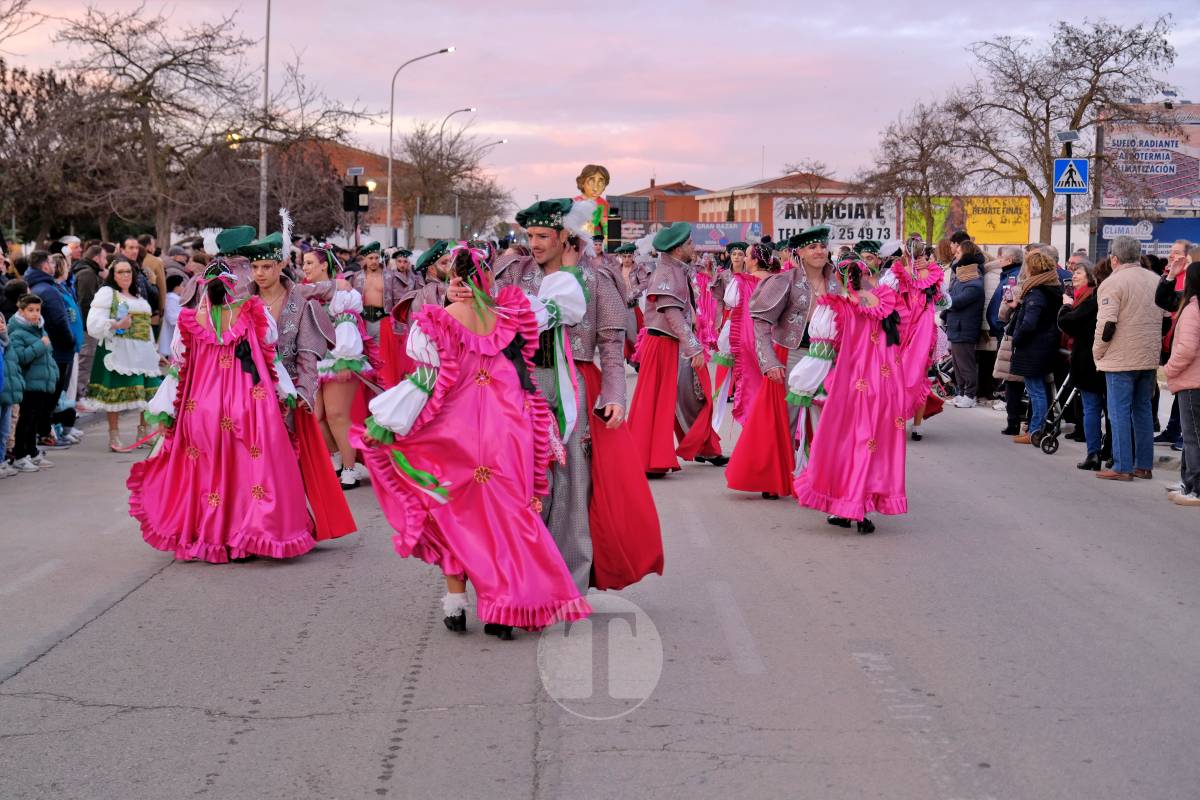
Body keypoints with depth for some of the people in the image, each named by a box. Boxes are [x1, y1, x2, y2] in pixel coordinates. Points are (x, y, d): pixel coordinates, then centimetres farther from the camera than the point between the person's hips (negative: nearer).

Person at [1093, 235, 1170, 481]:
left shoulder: (1113, 283, -12)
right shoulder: (1156, 281, 11)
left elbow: (1107, 325, -18)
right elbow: (1166, 318, 15)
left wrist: (1098, 352, -5)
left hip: (1121, 359, -7)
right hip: (1149, 359, 7)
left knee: (1119, 412, -3)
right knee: (1143, 410, 14)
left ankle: (1122, 467, -4)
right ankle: (1144, 465, 17)